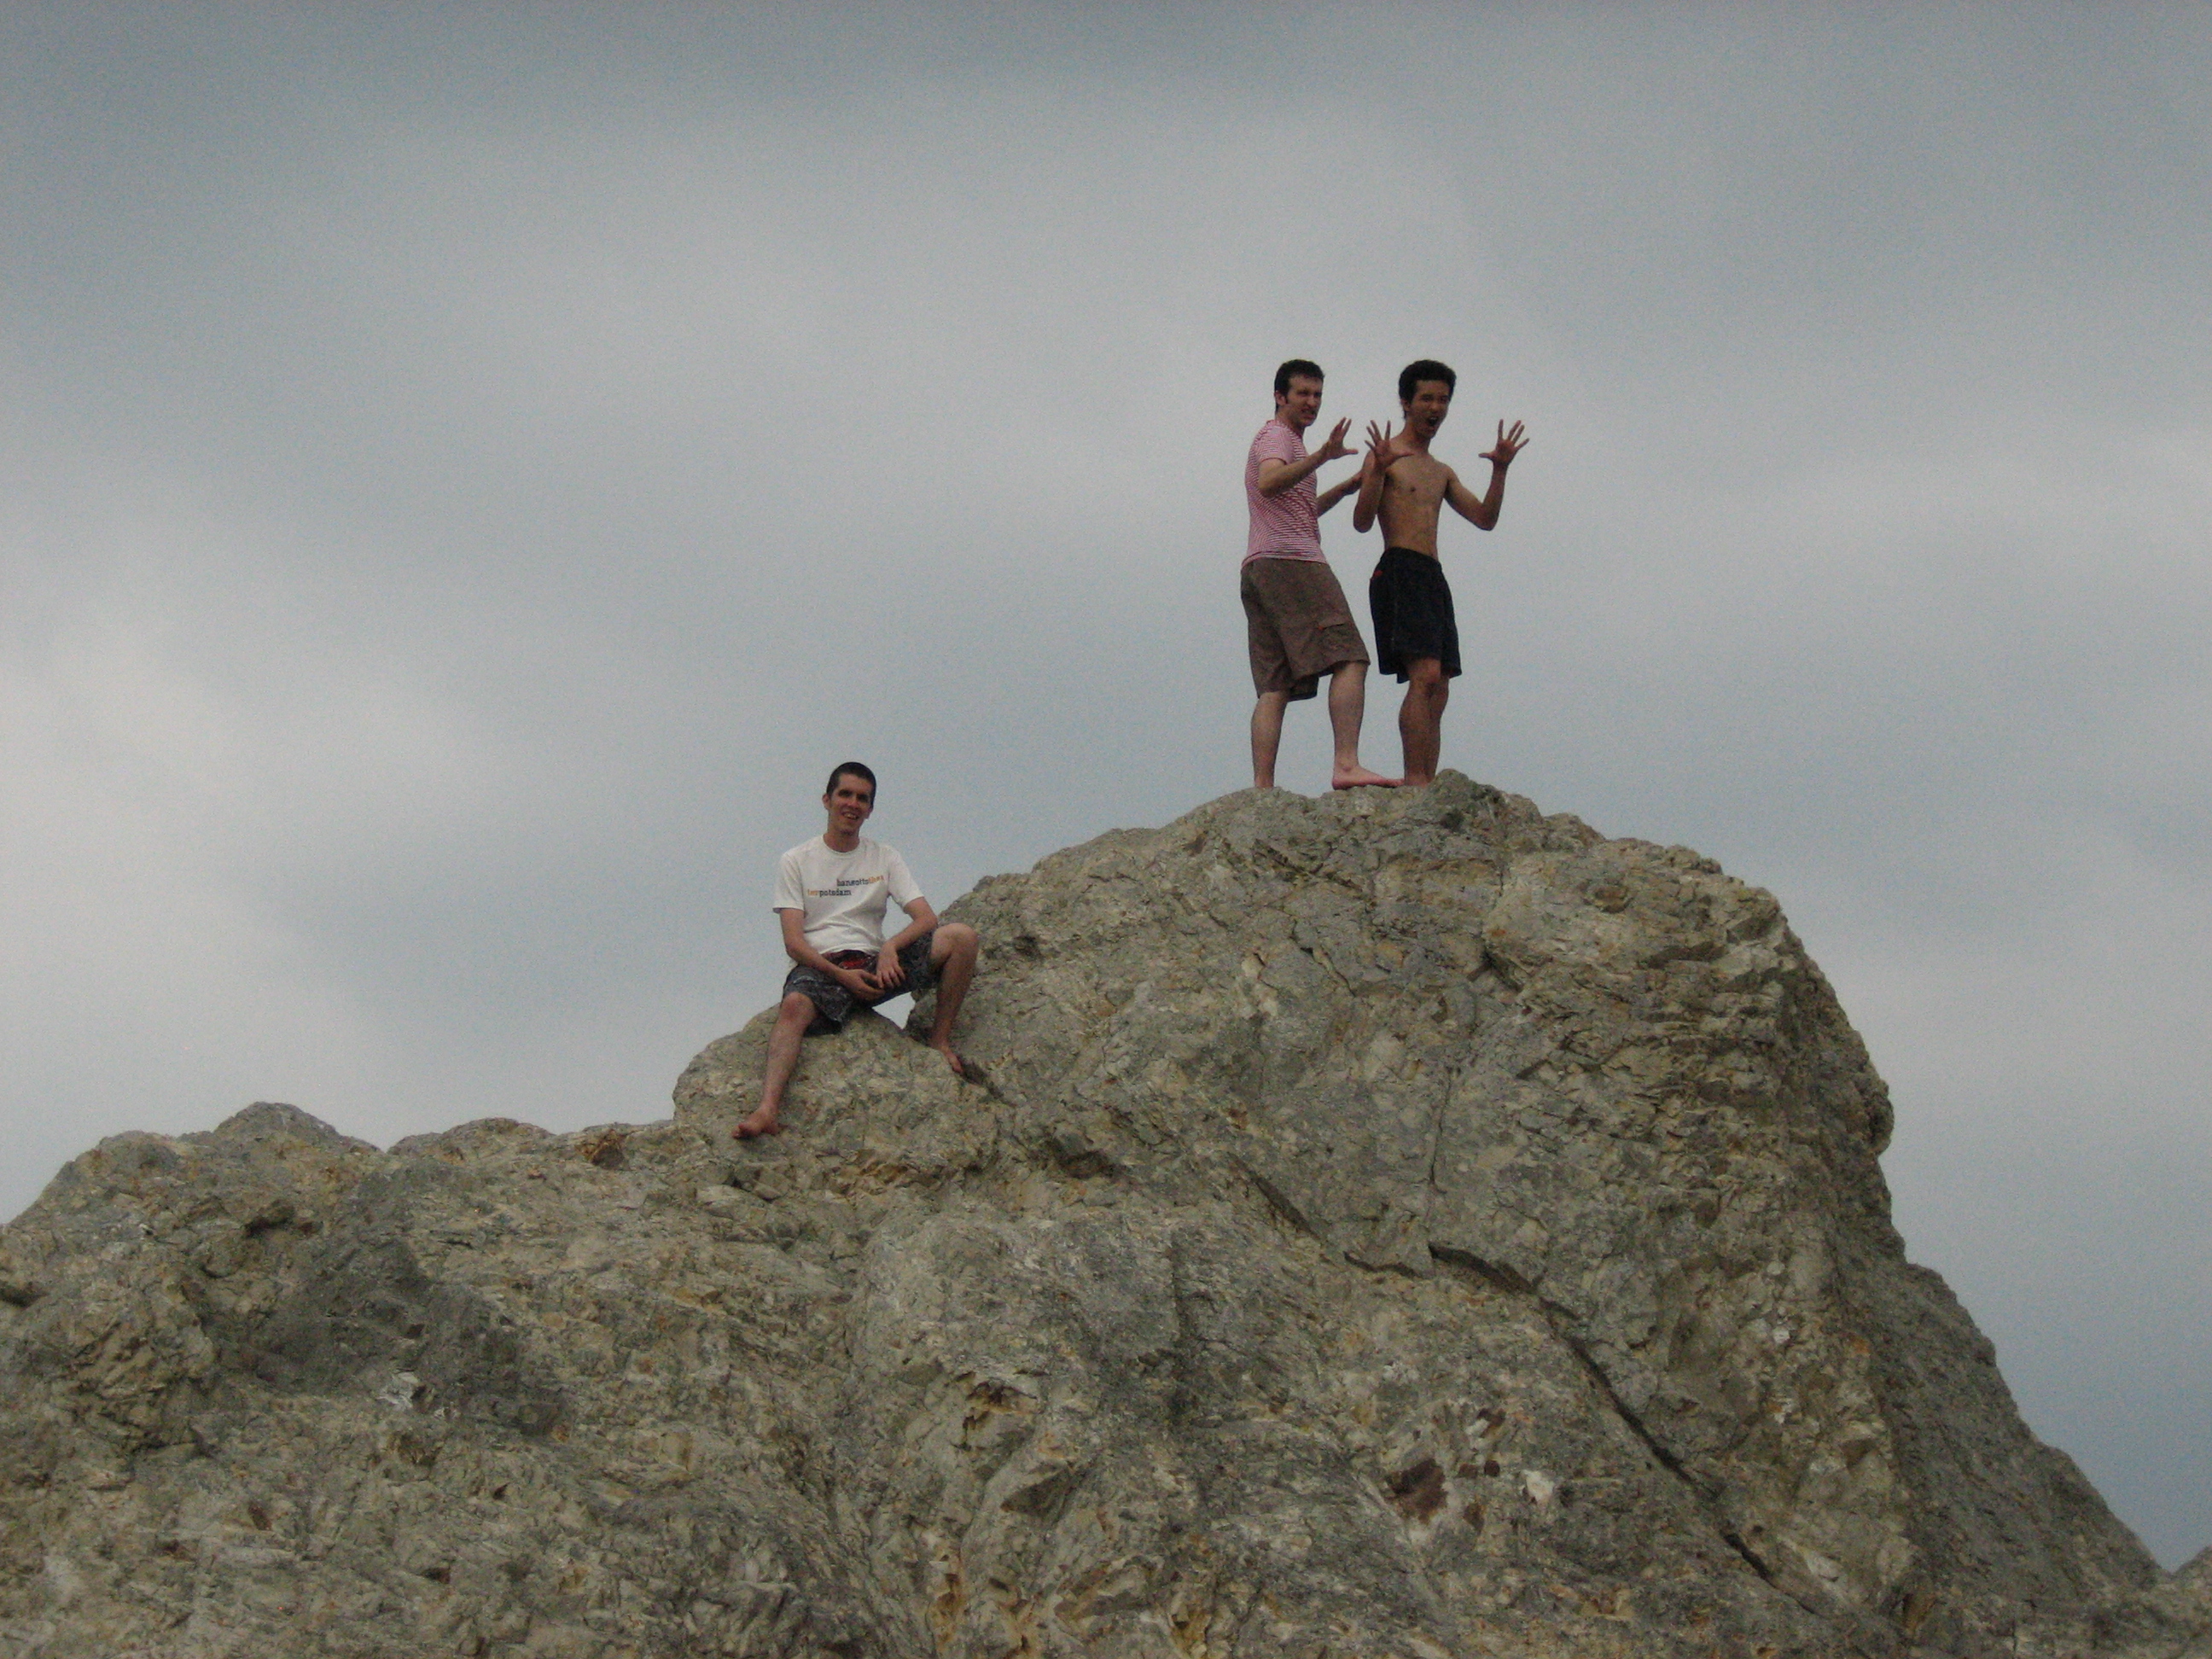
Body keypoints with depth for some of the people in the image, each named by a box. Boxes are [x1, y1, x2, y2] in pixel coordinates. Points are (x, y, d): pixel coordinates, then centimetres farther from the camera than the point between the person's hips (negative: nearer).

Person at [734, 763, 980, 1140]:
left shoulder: (885, 858, 16)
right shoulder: (797, 861, 8)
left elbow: (926, 918, 3)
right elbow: (794, 942, -2)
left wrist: (891, 947, -19)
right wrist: (841, 976, -19)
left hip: (873, 966, 3)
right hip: (819, 966, -3)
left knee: (960, 936, -17)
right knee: (794, 1005, -40)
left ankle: (940, 1040, -6)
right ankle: (768, 1109, -58)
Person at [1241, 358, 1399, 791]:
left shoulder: (1282, 440, 32)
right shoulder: (1277, 436, 2)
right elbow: (1268, 483, -21)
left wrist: (1346, 488, 34)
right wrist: (1320, 457, -34)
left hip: (1258, 569, 10)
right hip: (1291, 561, -10)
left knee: (1275, 686, 1)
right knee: (1349, 659, -18)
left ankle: (1262, 788, -10)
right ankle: (1347, 764, -32)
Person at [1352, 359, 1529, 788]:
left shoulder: (1441, 473, 26)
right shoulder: (1385, 456, 3)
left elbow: (1484, 519, 17)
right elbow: (1362, 522, -10)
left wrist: (1500, 470, 5)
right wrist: (1377, 470, -24)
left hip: (1434, 577, 9)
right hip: (1399, 571, -9)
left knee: (1437, 693, 1)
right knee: (1425, 675, -23)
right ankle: (1415, 781, -29)